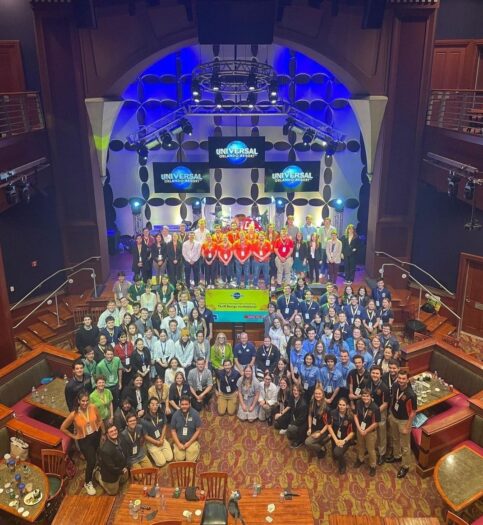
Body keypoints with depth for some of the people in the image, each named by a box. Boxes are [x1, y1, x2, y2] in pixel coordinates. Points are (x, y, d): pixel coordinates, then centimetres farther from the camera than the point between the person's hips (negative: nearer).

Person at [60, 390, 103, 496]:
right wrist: (74, 436, -7)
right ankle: (88, 483, 21)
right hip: (84, 440, -3)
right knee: (91, 461, -5)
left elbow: (99, 420, -3)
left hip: (96, 435, 3)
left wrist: (103, 433, 4)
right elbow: (63, 428, -13)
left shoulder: (93, 407, -19)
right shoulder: (74, 414, -26)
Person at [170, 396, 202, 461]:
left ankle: (195, 448, 13)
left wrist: (189, 442, -13)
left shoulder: (195, 414, -11)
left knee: (190, 460, -16)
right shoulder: (175, 415, -7)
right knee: (179, 459, -17)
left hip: (191, 441, -1)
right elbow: (173, 431, -1)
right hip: (179, 442, 1)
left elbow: (198, 430, -7)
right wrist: (178, 444, -11)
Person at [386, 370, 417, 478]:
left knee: (405, 445, 13)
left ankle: (405, 466, 33)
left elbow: (413, 412, -21)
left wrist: (407, 427, -16)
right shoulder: (395, 386, -15)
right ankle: (397, 456, 52)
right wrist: (390, 412, 13)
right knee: (395, 439, 28)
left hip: (404, 421, -6)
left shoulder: (411, 395, -32)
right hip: (393, 417, 6)